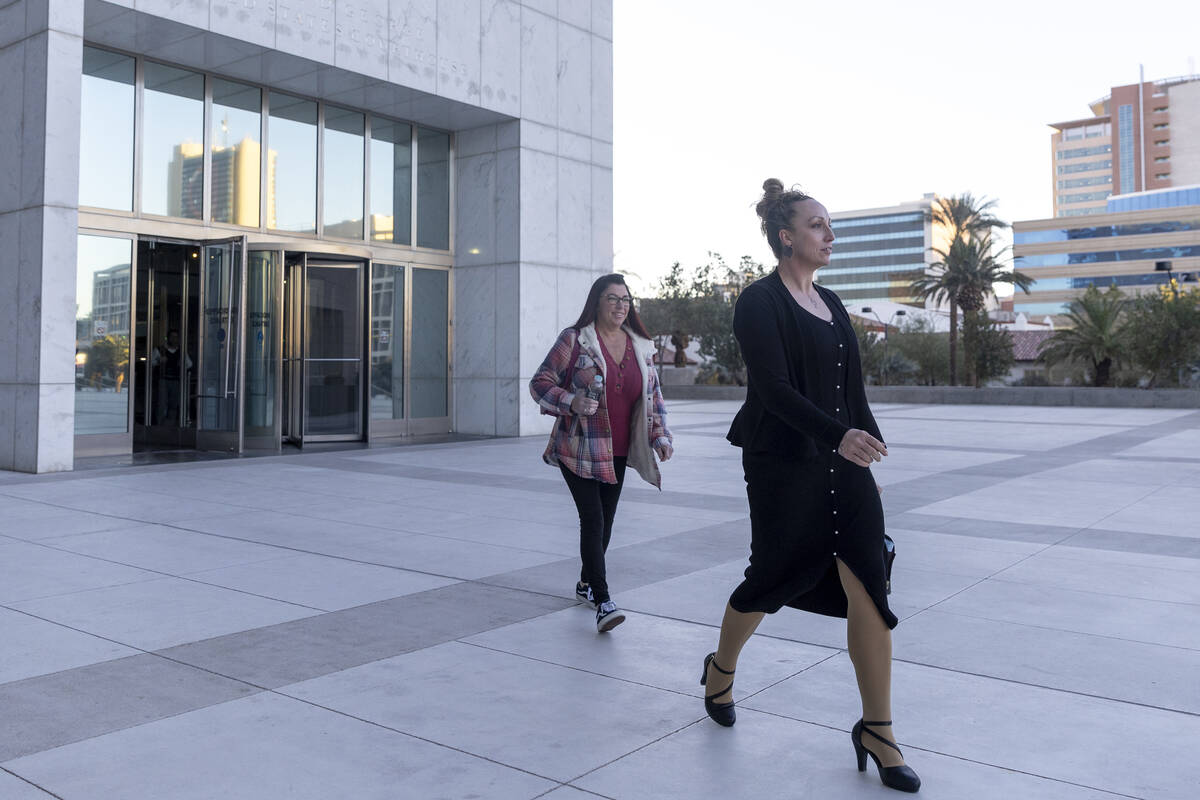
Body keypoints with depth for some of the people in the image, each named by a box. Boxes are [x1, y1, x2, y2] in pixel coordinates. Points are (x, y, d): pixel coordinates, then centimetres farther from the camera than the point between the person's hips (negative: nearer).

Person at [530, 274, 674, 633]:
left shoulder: (641, 346, 9)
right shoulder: (574, 340, -6)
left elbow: (653, 395, 16)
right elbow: (540, 383, -5)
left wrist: (660, 436, 6)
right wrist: (572, 403, -21)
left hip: (617, 452, 5)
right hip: (578, 450, -5)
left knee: (606, 519, 11)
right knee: (593, 519, -12)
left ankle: (586, 583, 32)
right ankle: (603, 602, -12)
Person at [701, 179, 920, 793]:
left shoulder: (830, 304, 15)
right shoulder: (759, 302, -8)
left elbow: (850, 388, 17)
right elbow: (775, 387, -20)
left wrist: (867, 452, 15)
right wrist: (840, 436, -32)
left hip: (842, 465, 6)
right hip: (782, 464, -6)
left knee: (868, 585, -3)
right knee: (773, 577, 7)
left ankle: (876, 730, 6)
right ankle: (720, 670, 36)